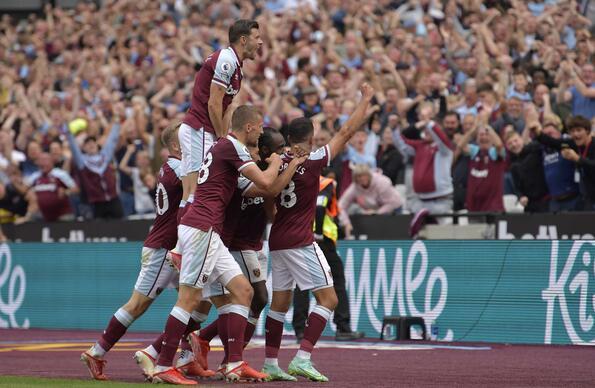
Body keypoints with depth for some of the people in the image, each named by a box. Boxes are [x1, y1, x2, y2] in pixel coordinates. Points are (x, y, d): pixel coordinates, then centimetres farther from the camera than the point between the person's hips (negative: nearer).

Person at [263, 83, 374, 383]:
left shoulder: (277, 163, 5)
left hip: (277, 241, 7)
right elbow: (346, 132, -4)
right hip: (300, 242, -7)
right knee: (328, 299, -4)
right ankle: (302, 359, -15)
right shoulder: (312, 162, -10)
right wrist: (365, 100, 5)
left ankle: (270, 364, 11)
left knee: (280, 302, 13)